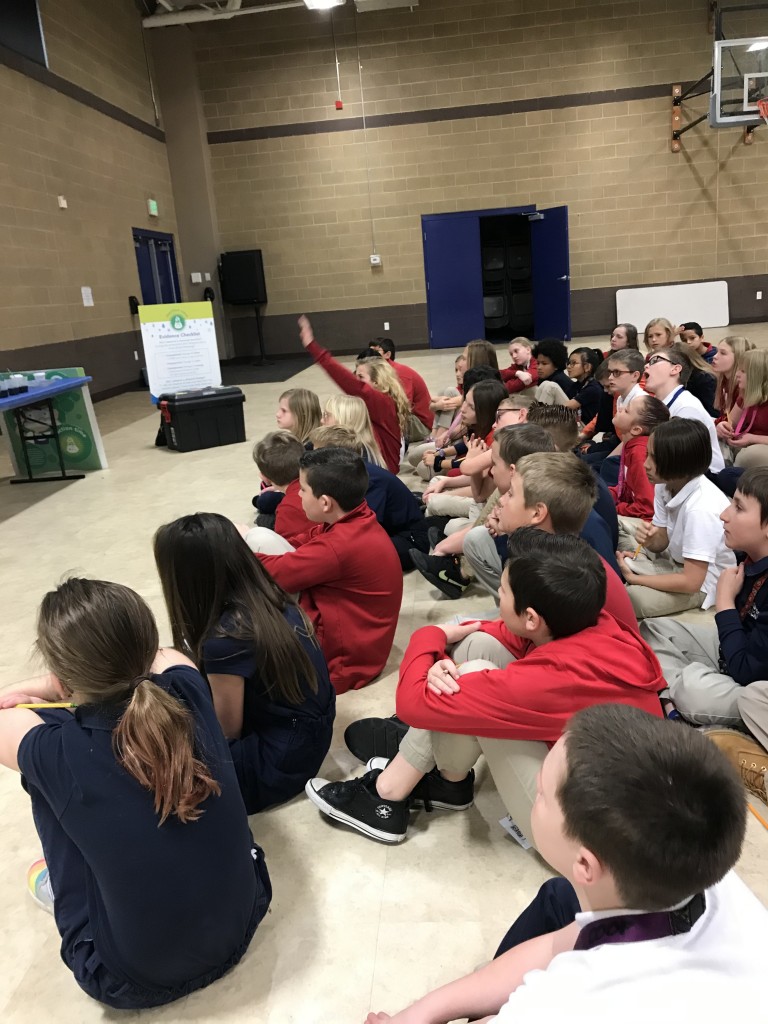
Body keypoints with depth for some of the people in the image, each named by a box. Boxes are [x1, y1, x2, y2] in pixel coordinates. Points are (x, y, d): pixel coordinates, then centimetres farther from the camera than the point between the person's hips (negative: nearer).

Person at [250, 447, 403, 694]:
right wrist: (244, 547, -3)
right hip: (337, 625, 9)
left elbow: (275, 573, -20)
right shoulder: (356, 521, -3)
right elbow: (303, 545, 5)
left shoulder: (338, 546, -30)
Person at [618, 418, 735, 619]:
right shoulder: (665, 484, -8)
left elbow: (692, 582, -30)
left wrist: (634, 578, -21)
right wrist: (650, 540, -20)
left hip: (701, 583, -7)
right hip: (676, 564, 8)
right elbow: (662, 544, 4)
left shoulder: (702, 508, -32)